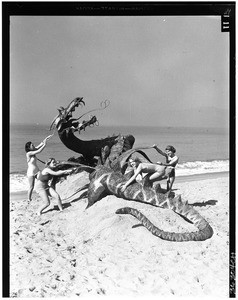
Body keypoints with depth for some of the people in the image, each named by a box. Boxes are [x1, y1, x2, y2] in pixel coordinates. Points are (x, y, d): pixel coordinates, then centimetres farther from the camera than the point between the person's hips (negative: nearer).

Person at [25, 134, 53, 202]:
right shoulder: (28, 153, -20)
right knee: (31, 187, 4)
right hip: (31, 172, -8)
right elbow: (39, 151, -30)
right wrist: (45, 145, -22)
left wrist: (47, 138, -7)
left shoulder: (32, 151, 2)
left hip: (36, 171, 8)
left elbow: (40, 145, 1)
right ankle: (29, 200, 21)